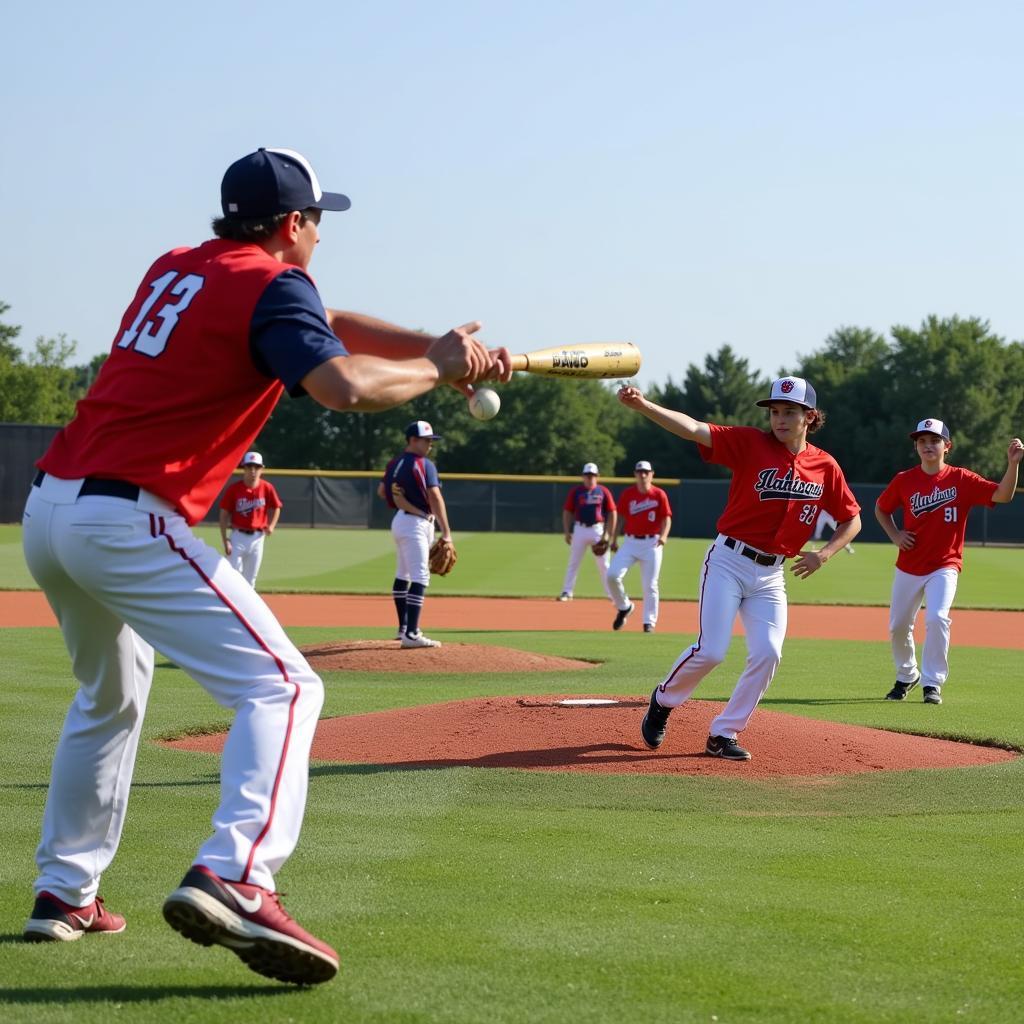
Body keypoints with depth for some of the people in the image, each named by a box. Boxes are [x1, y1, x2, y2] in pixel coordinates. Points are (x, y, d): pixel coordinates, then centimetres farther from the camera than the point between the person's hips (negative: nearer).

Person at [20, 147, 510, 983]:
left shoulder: (175, 271, 21)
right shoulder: (272, 285, -4)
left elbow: (321, 324, 25)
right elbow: (343, 386, -20)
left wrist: (440, 347, 17)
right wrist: (437, 369, -3)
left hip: (48, 508, 9)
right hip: (128, 522, -8)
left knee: (109, 694, 30)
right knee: (282, 685, -10)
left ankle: (65, 892, 31)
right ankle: (232, 878, -31)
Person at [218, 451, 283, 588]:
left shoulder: (267, 488, -4)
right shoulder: (234, 488, -9)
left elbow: (275, 508, 11)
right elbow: (224, 514, -4)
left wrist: (271, 526, -5)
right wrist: (225, 540, -10)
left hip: (257, 537, 2)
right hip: (238, 536, -2)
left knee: (250, 578, 11)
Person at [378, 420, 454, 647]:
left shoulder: (395, 463, 10)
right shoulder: (424, 465, -14)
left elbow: (381, 490, 20)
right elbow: (435, 498, -20)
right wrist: (446, 532, -22)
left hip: (400, 519, 10)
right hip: (416, 524, -10)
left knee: (403, 575, 19)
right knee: (419, 578, -13)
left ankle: (403, 627, 28)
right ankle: (411, 634, -21)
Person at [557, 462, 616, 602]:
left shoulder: (603, 491, 2)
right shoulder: (576, 491, 3)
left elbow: (612, 513, 2)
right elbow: (567, 512, 6)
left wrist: (609, 534, -4)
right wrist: (567, 532, -2)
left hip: (598, 530, -1)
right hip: (580, 529, 1)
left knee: (604, 564, 2)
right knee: (573, 563, 2)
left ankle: (612, 594, 6)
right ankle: (567, 592, 7)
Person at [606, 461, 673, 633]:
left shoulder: (659, 495, -2)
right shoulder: (627, 494, 4)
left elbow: (666, 518, -4)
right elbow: (621, 517, 12)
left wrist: (663, 536, -22)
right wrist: (614, 539, 9)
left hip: (652, 544, -2)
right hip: (630, 541, 2)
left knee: (650, 585, -1)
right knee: (613, 574, -14)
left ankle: (649, 623, 9)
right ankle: (624, 607, 10)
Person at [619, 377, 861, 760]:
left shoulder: (825, 466, 2)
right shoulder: (750, 443, -8)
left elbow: (852, 520, 13)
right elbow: (694, 429, -21)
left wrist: (823, 555, -5)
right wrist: (643, 406, -36)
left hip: (771, 576, 4)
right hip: (728, 562, -4)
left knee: (767, 653, -8)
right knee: (711, 650, -11)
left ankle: (723, 734, 7)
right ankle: (663, 700, 18)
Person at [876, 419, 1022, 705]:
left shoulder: (962, 480, -9)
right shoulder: (904, 481, -3)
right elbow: (881, 509, 13)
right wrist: (895, 535, -2)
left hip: (944, 566, -3)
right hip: (908, 566, 3)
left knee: (937, 618, -22)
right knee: (897, 626, 11)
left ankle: (932, 683, -9)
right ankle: (907, 676, 37)